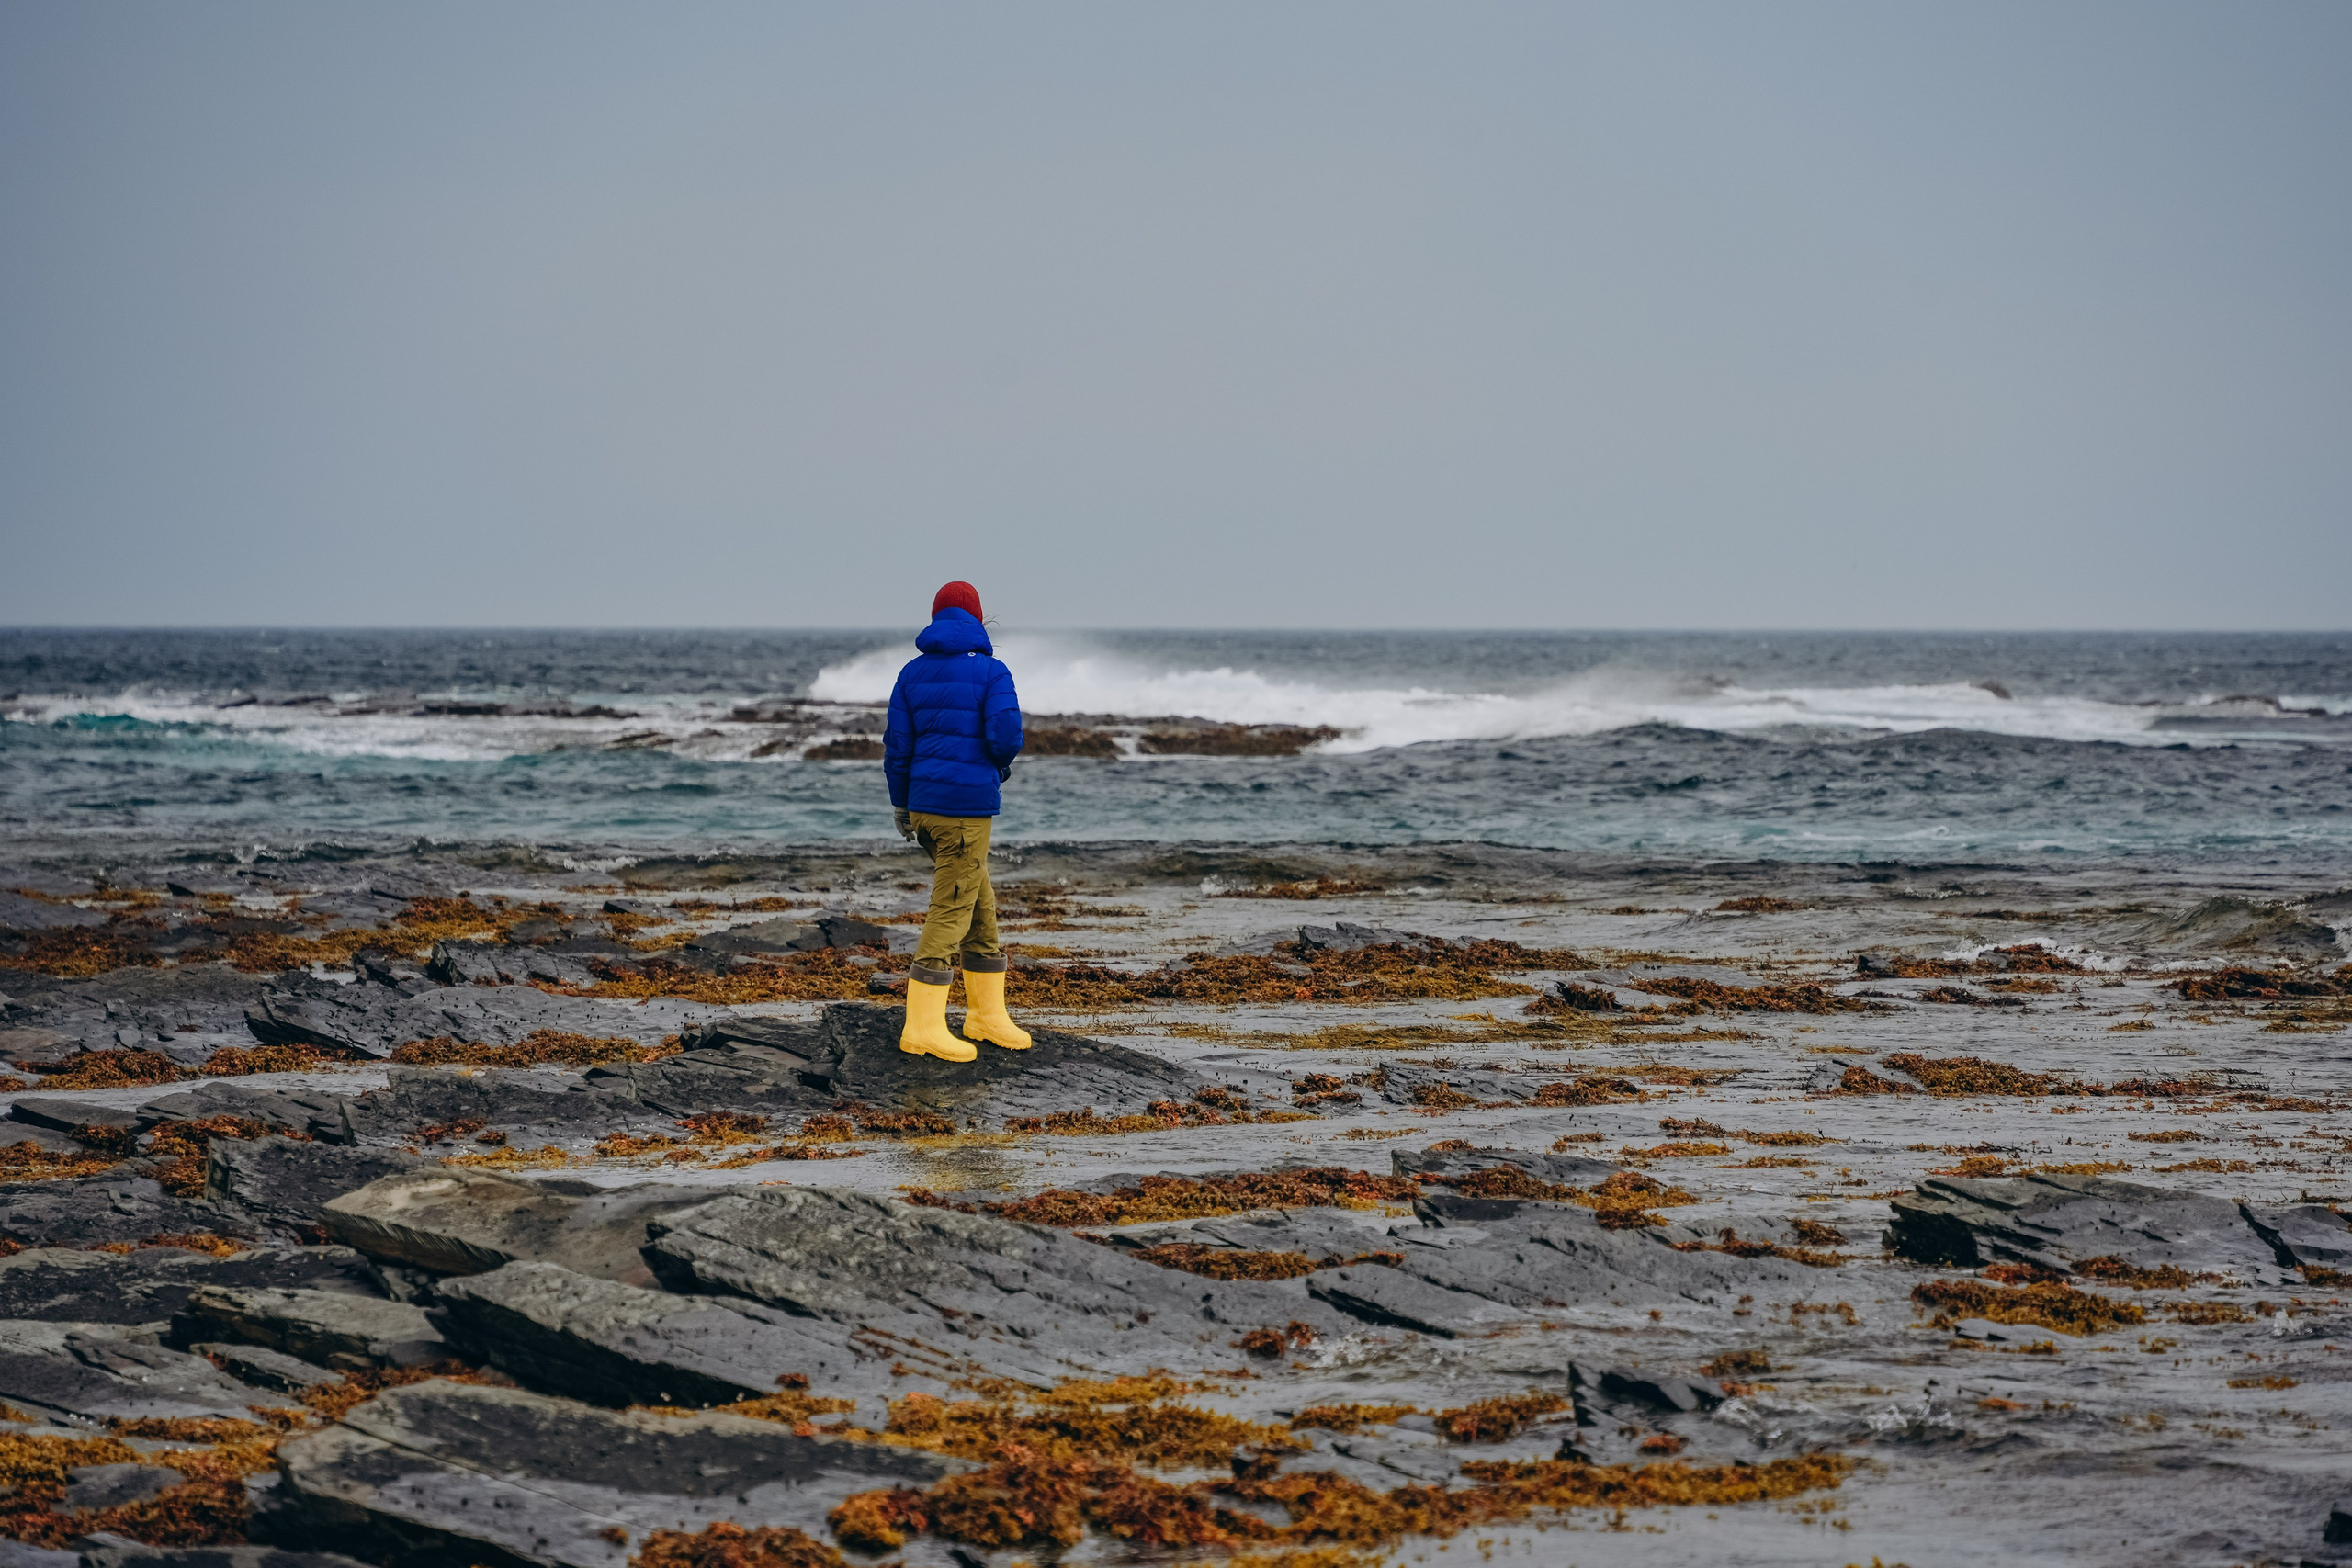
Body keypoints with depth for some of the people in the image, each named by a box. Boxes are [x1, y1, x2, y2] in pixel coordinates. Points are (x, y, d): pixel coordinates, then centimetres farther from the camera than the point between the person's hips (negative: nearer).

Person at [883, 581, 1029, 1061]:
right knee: (951, 912, -4)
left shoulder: (913, 673, 9)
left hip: (924, 805, 6)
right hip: (968, 807, -6)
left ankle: (987, 1014, 21)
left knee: (980, 903, 16)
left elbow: (897, 745, 6)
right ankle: (922, 1028, -5)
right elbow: (1005, 734, -18)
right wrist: (1002, 764, 5)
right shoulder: (991, 672, -6)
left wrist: (900, 806, 14)